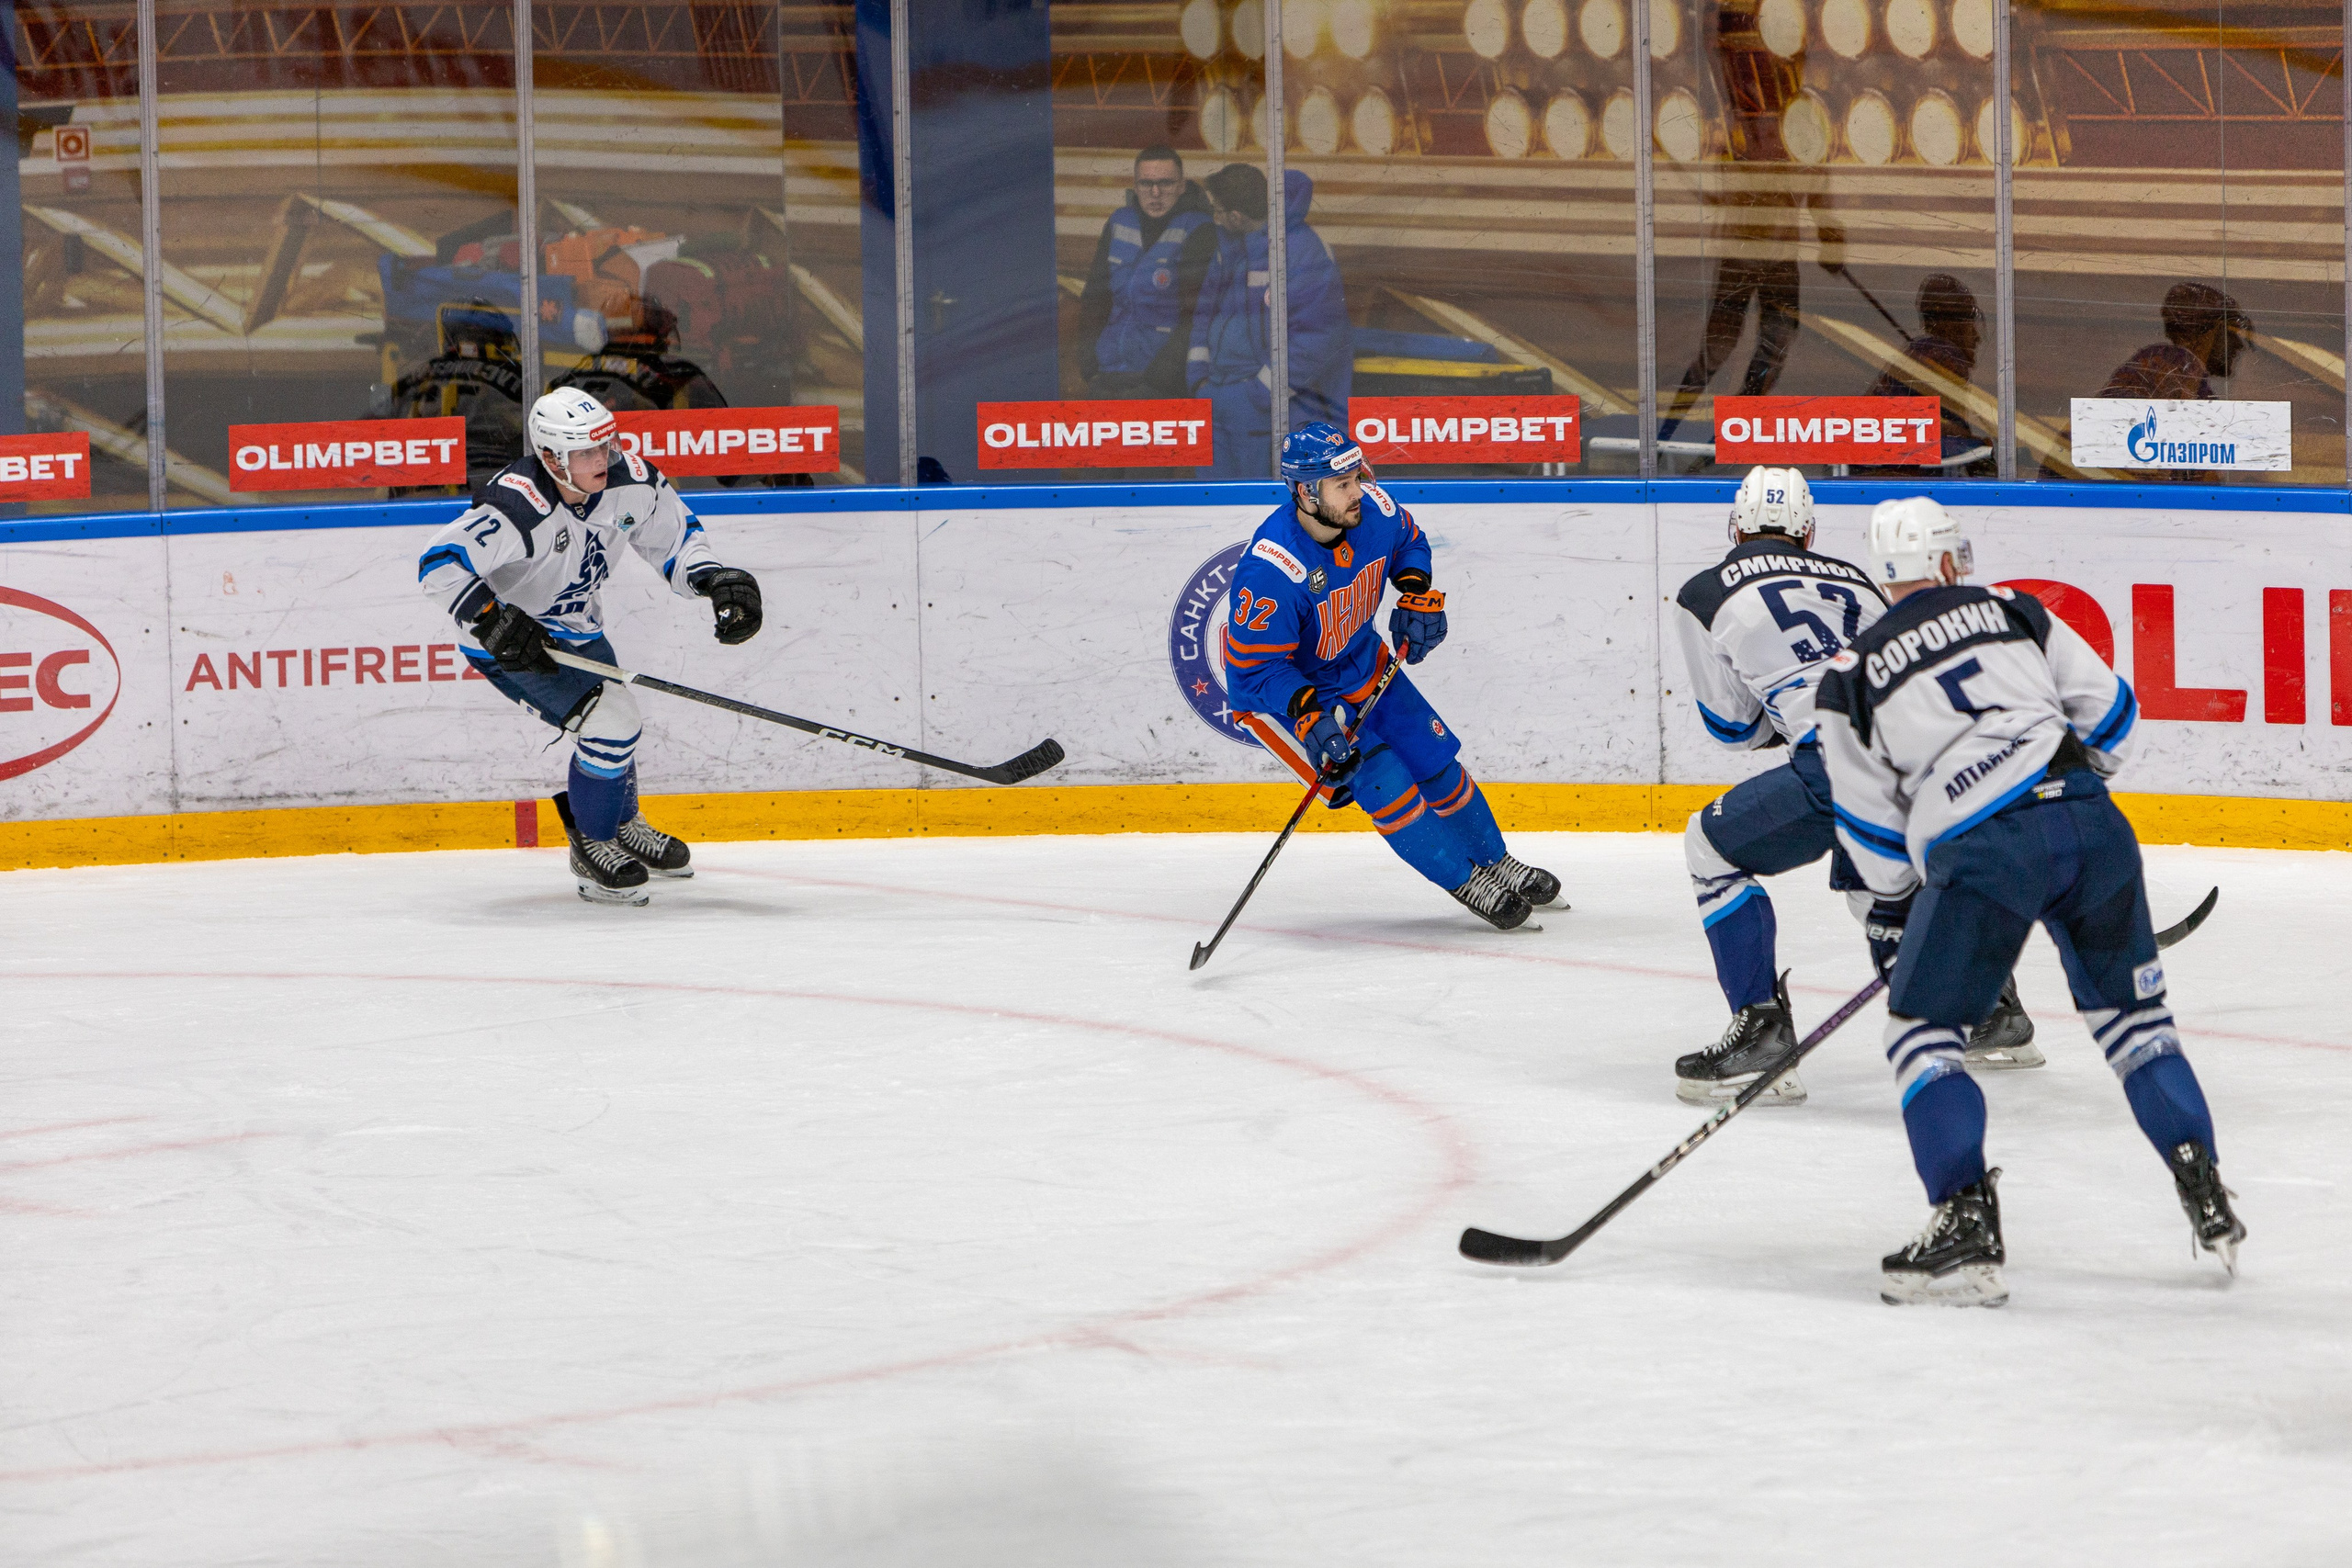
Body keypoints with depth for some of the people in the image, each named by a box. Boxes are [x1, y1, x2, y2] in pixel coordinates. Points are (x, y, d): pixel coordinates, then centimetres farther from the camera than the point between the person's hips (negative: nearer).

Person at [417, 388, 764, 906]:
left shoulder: (631, 480, -15)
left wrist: (715, 579, -16)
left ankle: (623, 824, 49)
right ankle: (591, 848, 1)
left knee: (617, 718, 19)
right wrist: (491, 620, -40)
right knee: (608, 719, -19)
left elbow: (676, 535, 1)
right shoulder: (519, 507, -35)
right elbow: (439, 563, -35)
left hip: (576, 629, 8)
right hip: (509, 643, -8)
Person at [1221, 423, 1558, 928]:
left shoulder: (1373, 509, -17)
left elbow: (1409, 542, 9)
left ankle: (1497, 863, 34)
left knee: (1436, 762, 13)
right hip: (1284, 691, -7)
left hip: (1363, 666, 7)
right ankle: (1467, 882, 6)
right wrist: (1308, 717, -39)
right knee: (1385, 785, -13)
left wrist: (1419, 594, -7)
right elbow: (1257, 665, -30)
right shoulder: (1270, 570, -37)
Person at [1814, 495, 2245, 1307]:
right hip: (2089, 821, 3)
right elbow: (2107, 708, 17)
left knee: (1923, 1030, 10)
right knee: (2130, 1015, 19)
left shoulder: (1852, 675, 13)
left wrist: (1894, 911, 29)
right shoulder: (2011, 611, 18)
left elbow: (1872, 826, 14)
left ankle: (1967, 1223, -5)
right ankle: (2208, 1203, 13)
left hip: (1982, 850, -3)